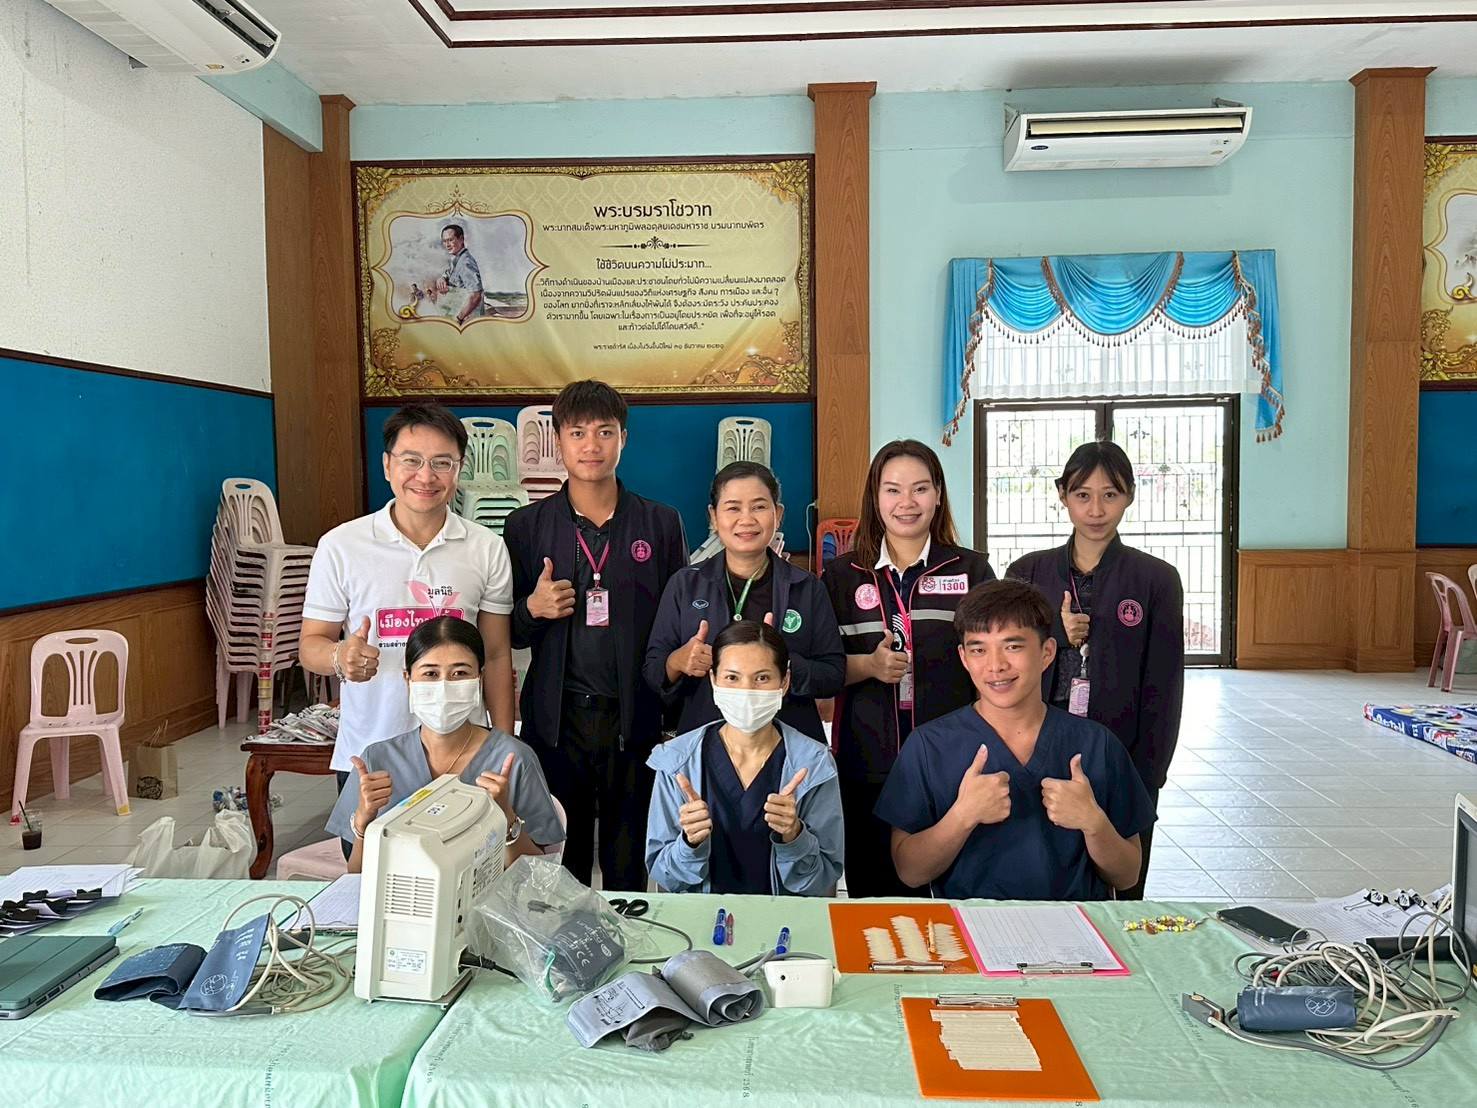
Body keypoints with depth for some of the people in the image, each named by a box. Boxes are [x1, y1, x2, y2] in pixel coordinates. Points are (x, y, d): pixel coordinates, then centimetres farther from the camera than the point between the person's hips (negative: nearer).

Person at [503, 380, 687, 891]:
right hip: (555, 719, 0)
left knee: (629, 868, 9)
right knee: (560, 865, 10)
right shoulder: (526, 526, 5)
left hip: (635, 720, 0)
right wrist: (533, 610, -11)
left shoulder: (661, 523, 4)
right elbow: (506, 635, 11)